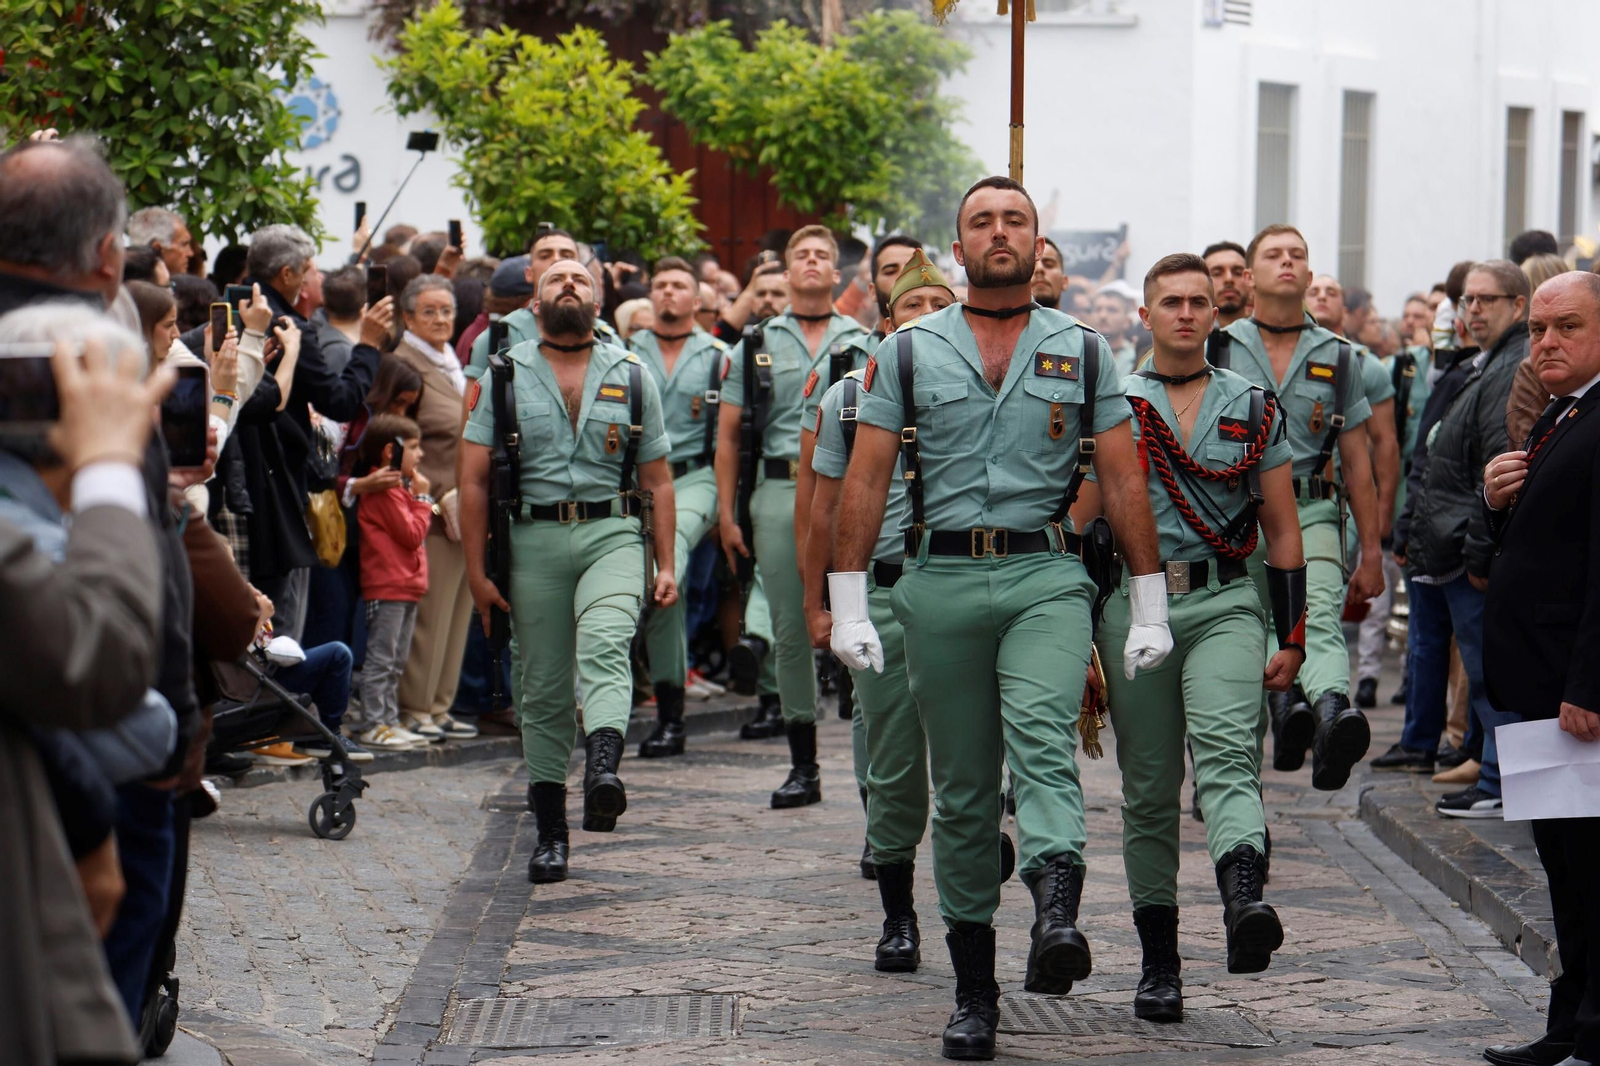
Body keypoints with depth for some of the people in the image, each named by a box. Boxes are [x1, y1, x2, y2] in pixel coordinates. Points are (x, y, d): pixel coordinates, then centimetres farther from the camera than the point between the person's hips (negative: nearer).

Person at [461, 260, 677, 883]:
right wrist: (477, 572, -1)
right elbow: (475, 480, 6)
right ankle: (549, 834, 12)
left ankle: (603, 772, -48)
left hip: (612, 534, -1)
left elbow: (657, 480, 14)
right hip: (533, 538, 1)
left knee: (605, 646, -28)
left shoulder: (631, 377, 12)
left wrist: (666, 566, 5)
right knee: (542, 690, 3)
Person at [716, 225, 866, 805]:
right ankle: (803, 766, 10)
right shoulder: (756, 344, 13)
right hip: (779, 494, 2)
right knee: (790, 631, 3)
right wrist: (726, 515, 4)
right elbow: (728, 435, 12)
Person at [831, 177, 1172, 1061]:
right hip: (939, 581, 1)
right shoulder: (908, 352, 8)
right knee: (961, 788, 5)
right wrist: (848, 607, -1)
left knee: (1041, 732, -27)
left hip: (1046, 575, -1)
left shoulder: (1083, 351, 8)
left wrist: (1150, 607, 4)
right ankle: (973, 988, 11)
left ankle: (1056, 918, -46)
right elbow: (865, 481, 6)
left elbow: (1123, 482, 8)